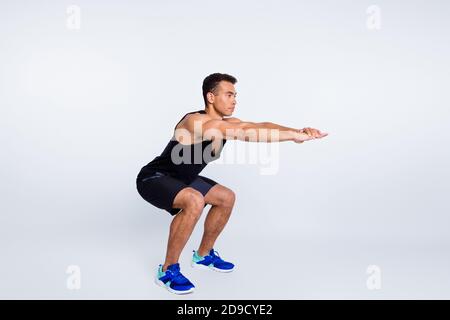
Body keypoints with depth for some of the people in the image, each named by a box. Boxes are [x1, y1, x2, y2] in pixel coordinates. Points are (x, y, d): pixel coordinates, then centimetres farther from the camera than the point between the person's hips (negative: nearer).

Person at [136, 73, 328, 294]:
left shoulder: (225, 123, -3)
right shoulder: (196, 121, -30)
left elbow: (260, 125, -14)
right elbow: (246, 133, -41)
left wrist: (298, 131, -30)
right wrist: (293, 136, -42)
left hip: (179, 179, 10)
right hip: (153, 179, -9)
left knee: (226, 198, 12)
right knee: (194, 201, -37)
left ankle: (203, 255, 26)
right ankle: (168, 270, -18)